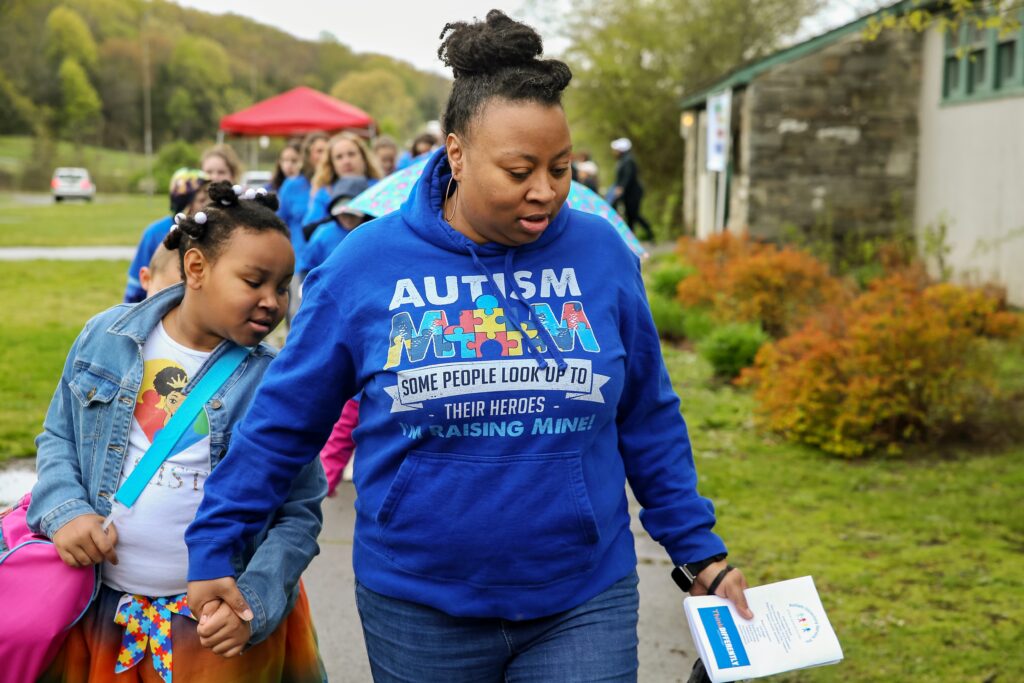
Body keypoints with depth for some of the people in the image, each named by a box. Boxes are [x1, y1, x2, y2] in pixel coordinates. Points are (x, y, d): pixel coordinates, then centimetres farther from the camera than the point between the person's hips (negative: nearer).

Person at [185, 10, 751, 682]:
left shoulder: (601, 254, -3)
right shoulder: (366, 262, -7)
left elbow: (650, 422, 6)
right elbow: (283, 420, 1)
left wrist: (700, 552, 8)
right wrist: (213, 547, 1)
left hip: (584, 604, 1)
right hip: (418, 611, 0)